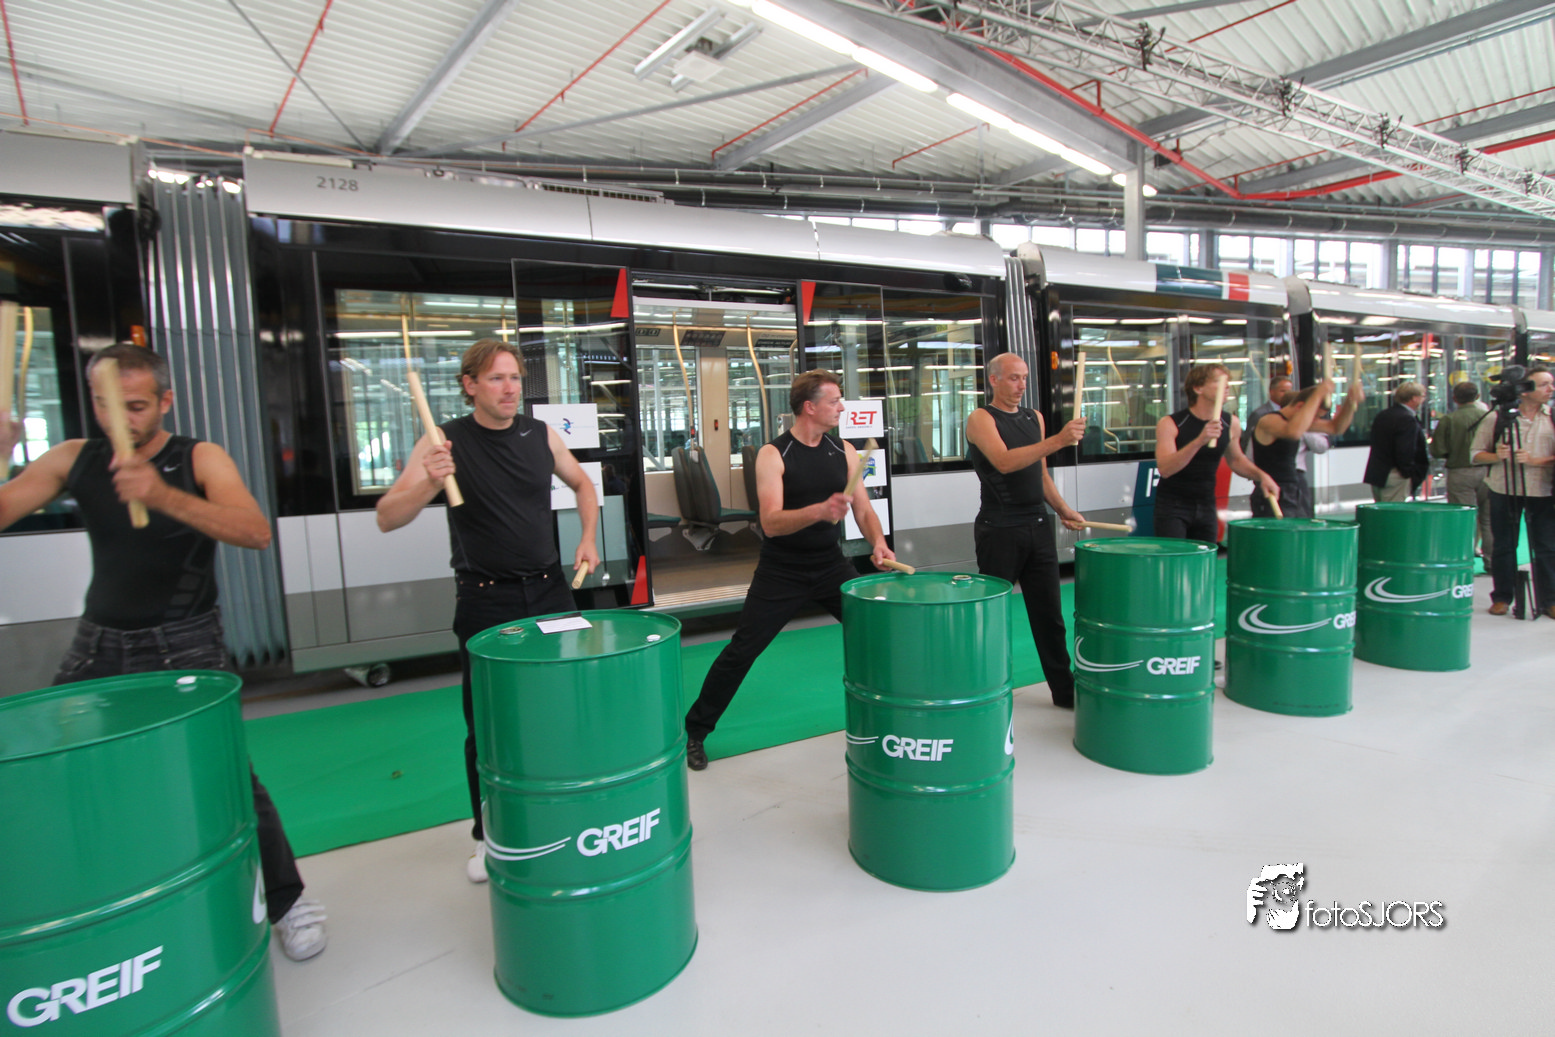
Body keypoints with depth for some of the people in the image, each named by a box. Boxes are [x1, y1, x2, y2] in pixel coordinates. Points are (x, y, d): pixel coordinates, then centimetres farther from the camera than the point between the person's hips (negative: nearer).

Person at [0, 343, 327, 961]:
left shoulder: (200, 460, -7)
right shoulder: (74, 459, 5)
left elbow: (256, 533, -24)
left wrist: (165, 497, -37)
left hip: (184, 648, -4)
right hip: (98, 646, 4)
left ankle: (287, 902, 10)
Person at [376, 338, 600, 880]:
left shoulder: (541, 434, 2)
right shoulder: (444, 442, -8)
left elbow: (582, 484, 19)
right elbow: (387, 518, -15)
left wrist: (587, 539, 5)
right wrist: (428, 482, -33)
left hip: (549, 590, 3)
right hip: (485, 600, -3)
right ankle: (488, 836, 25)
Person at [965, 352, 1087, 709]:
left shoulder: (1034, 418, 14)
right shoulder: (981, 419, -6)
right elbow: (1004, 462, -24)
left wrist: (1063, 509, 8)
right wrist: (1058, 441, -31)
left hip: (1038, 527, 6)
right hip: (999, 530, -6)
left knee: (1049, 613, 10)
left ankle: (1065, 690, 18)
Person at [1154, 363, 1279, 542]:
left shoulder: (1230, 423, 2)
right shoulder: (1169, 424, -14)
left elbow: (1236, 460, 20)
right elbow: (1164, 469, -27)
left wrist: (1261, 476, 2)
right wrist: (1200, 440, -36)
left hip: (1206, 505, 5)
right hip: (1172, 506, -5)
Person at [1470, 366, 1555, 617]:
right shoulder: (1498, 418, 1)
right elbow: (1475, 453, 4)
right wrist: (1496, 456, -14)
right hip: (1504, 490, -1)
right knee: (1504, 546, 6)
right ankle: (1502, 597, 16)